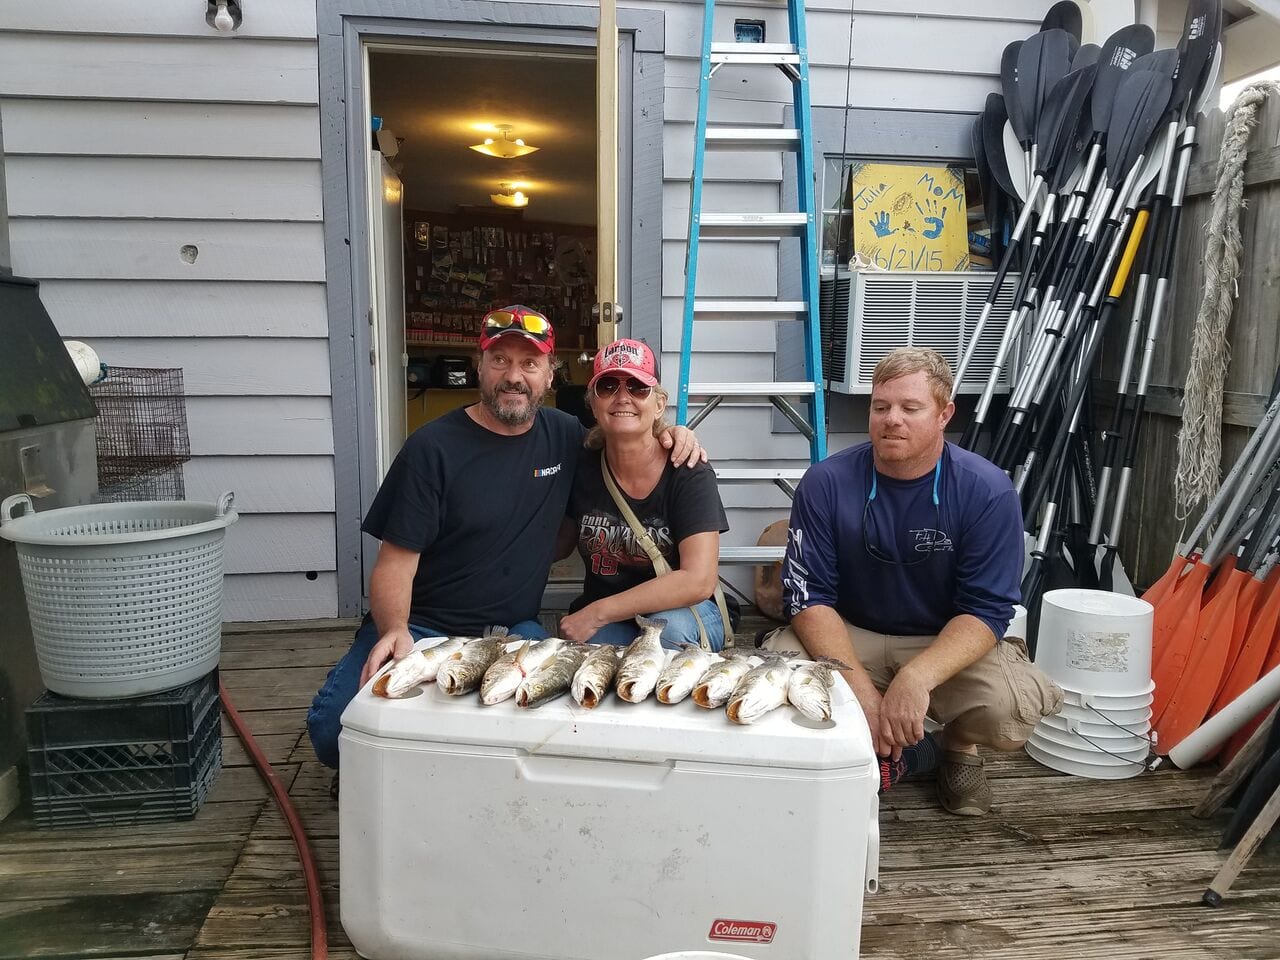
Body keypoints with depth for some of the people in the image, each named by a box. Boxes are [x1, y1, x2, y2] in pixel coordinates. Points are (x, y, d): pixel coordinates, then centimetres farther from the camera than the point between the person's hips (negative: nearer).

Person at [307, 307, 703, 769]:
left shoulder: (563, 435, 6)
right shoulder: (433, 448, -7)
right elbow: (395, 561, -9)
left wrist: (669, 435, 3)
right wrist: (394, 630, -29)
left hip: (515, 629, 3)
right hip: (421, 626, -2)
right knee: (332, 728, -25)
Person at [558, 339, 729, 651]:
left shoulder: (690, 475, -14)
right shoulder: (582, 469, -2)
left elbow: (698, 580, -24)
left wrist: (597, 613, -24)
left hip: (681, 615, -1)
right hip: (598, 625, 2)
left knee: (669, 627, -34)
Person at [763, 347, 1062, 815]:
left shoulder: (987, 491, -14)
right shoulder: (825, 483, -12)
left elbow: (986, 609, -16)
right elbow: (809, 596, -13)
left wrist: (917, 677, -34)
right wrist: (858, 686, -27)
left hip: (947, 644, -1)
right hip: (847, 636, 1)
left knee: (1012, 710, -30)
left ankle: (960, 744, 10)